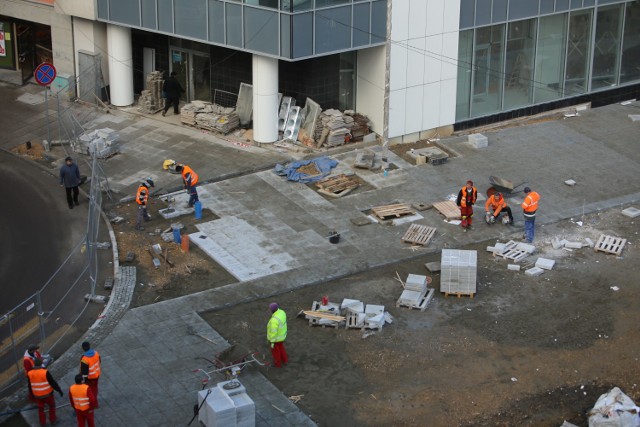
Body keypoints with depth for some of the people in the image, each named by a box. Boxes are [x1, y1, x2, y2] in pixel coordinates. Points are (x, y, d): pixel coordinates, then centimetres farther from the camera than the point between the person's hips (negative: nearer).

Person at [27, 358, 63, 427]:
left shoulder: (30, 374, -11)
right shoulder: (45, 372, -25)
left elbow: (30, 386, 2)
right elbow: (53, 382, -20)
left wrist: (32, 395, 18)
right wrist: (59, 390, -9)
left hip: (38, 395, 3)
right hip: (47, 394, -3)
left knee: (40, 408, 22)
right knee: (52, 406, 22)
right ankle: (53, 420, 33)